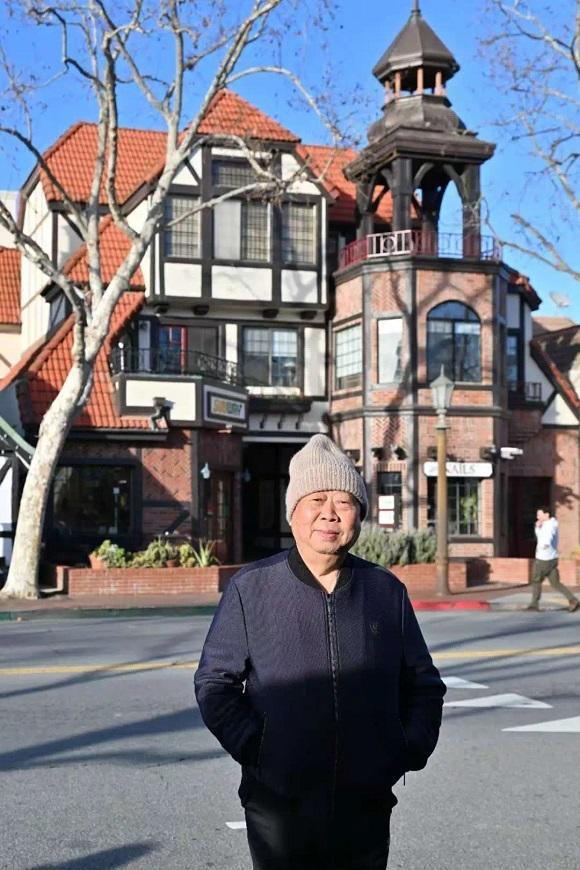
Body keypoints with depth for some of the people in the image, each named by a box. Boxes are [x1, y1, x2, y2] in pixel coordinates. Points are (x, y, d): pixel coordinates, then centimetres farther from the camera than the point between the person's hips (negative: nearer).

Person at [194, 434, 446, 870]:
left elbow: (424, 685, 13)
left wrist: (409, 751, 0)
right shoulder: (251, 588, -2)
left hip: (366, 806, 2)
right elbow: (214, 684, 1)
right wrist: (255, 750, -9)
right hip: (278, 809, -2)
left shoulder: (387, 590, 5)